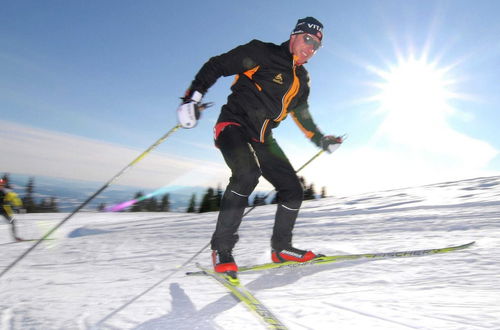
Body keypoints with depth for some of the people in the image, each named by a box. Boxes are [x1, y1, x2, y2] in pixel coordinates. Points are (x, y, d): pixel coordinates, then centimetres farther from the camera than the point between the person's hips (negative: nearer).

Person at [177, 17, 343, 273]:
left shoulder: (301, 81, 18)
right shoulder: (263, 53, -3)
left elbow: (302, 115, 33)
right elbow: (216, 66, -4)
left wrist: (321, 140, 31)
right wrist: (193, 96, -16)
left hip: (262, 139, 7)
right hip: (234, 126, -7)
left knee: (293, 190, 0)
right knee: (247, 173, -35)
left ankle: (280, 248, 18)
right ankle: (221, 248, -22)